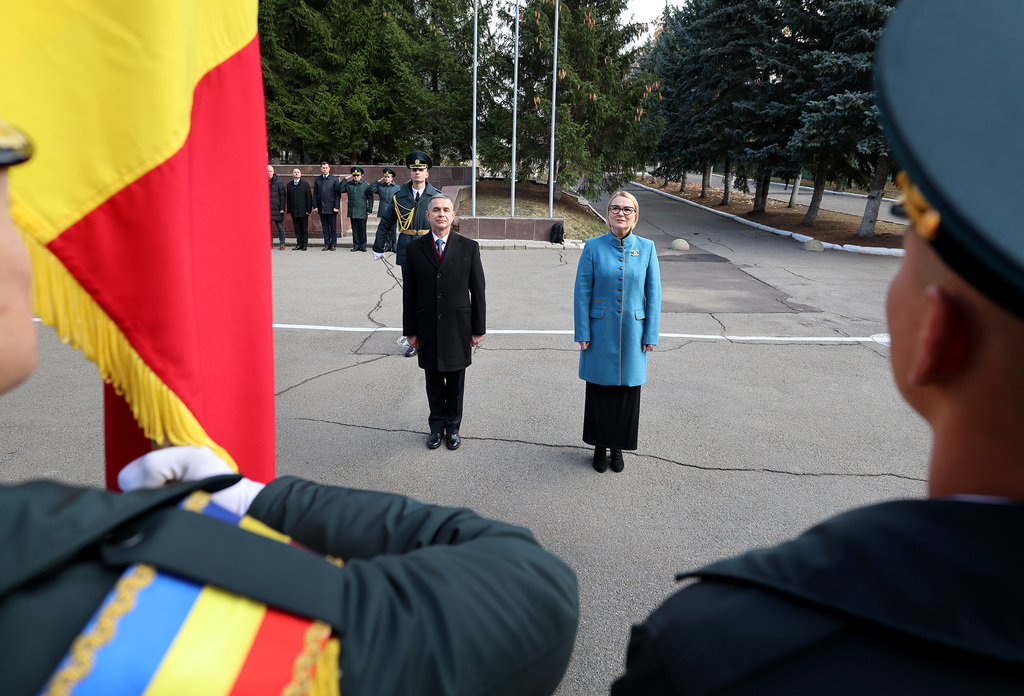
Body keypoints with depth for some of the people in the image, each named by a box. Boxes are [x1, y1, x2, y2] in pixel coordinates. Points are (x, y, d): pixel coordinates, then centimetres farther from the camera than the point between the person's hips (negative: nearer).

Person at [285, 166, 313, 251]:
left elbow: (309, 198, -1)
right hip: (294, 211, 3)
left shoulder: (305, 184, 2)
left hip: (303, 211, -3)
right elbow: (288, 198, 12)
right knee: (297, 229, 5)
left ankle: (304, 244, 6)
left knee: (304, 229, 0)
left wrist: (308, 210, -9)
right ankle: (299, 244, 11)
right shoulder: (289, 185, 12)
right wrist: (289, 210, 4)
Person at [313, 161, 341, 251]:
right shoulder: (317, 180, 11)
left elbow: (338, 194, -2)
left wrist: (336, 206, -9)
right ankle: (327, 244, 11)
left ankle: (333, 244, 9)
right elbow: (315, 194, 11)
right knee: (325, 227, 6)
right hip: (321, 208, 3)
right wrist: (315, 206, 3)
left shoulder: (334, 179, 2)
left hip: (331, 208, -3)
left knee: (333, 227, 1)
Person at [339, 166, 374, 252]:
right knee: (355, 230, 6)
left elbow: (370, 198, 2)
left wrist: (369, 209, -4)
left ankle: (363, 246, 10)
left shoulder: (365, 185, 1)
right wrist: (345, 179, 0)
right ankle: (356, 246, 12)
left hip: (362, 212, -3)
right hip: (352, 212, 3)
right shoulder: (349, 185, 9)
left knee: (362, 230, 2)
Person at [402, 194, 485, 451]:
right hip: (428, 329, 1)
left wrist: (478, 328, -1)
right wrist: (410, 331, 1)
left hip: (457, 329, -1)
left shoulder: (469, 247, -2)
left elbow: (478, 291, 0)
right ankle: (437, 427, 29)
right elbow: (409, 293, 3)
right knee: (433, 382, 12)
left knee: (455, 383, 11)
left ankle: (453, 427, 28)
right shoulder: (414, 249, 1)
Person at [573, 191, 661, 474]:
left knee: (627, 389, 10)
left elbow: (653, 294, 1)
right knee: (600, 389, 8)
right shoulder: (593, 246, -4)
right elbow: (582, 292, -3)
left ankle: (618, 447, 27)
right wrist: (582, 333, -7)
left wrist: (651, 334, -2)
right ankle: (600, 447, 25)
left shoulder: (647, 248, 0)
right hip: (601, 332, -1)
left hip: (632, 333, 1)